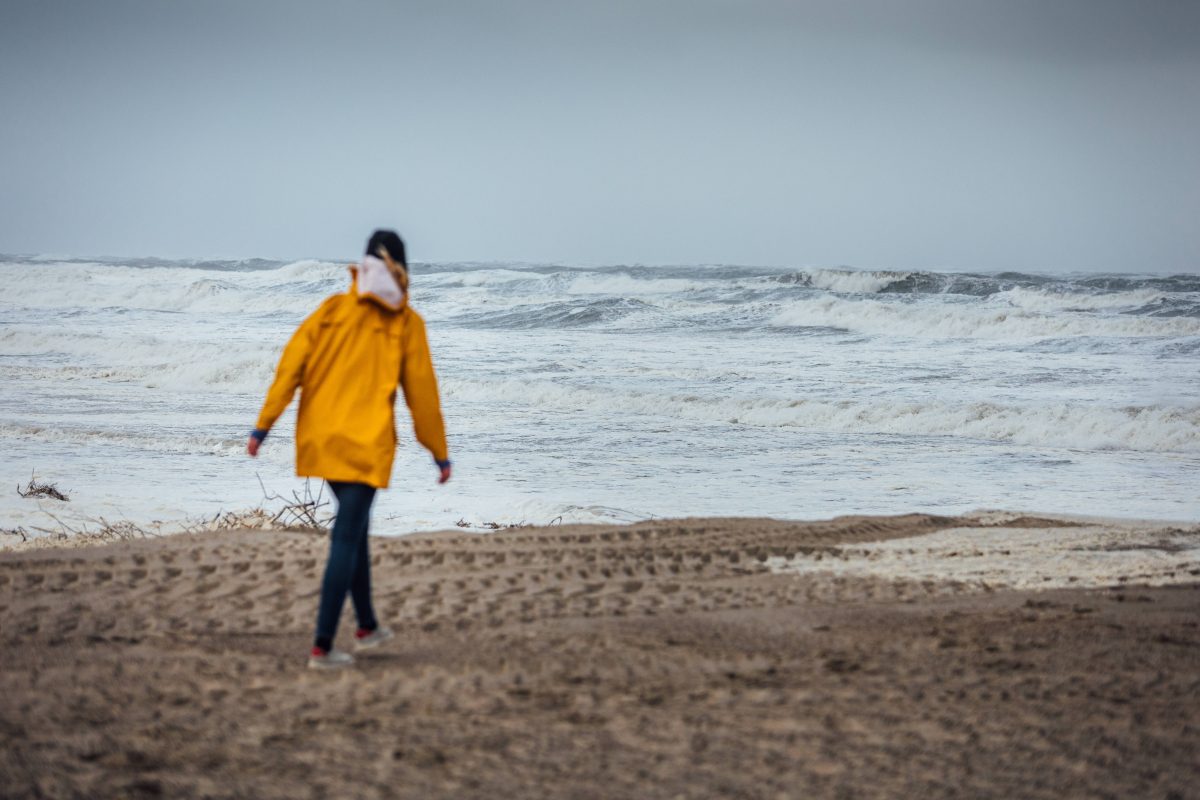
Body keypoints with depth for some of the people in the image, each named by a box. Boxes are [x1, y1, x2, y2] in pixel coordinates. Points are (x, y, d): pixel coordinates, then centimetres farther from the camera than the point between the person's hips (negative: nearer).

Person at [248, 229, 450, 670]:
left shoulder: (331, 311, 5)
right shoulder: (407, 325, -2)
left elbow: (290, 366, -1)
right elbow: (421, 391, 1)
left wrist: (263, 426, 1)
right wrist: (439, 453, 10)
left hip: (321, 439, 4)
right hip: (367, 444, -4)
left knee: (355, 526, 23)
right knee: (346, 539, -4)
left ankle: (367, 625, 34)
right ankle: (322, 647, -11)